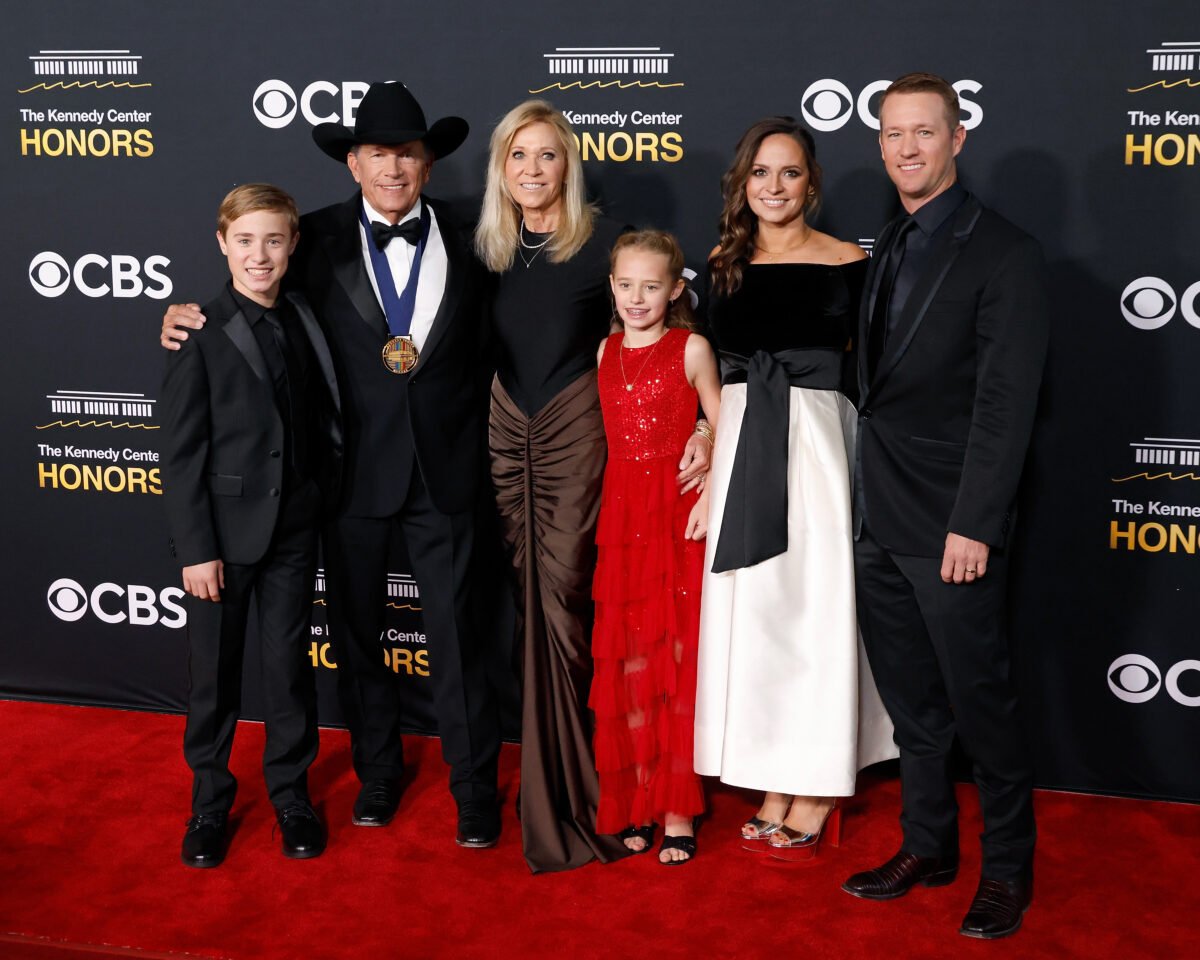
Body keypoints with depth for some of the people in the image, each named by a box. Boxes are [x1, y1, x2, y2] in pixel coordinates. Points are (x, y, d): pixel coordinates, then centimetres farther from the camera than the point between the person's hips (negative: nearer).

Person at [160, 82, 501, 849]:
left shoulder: (465, 241, 1)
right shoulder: (319, 241, 0)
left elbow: (485, 353, 1)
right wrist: (189, 317, -12)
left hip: (443, 470, -1)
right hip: (355, 469, 1)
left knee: (455, 632, 5)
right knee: (356, 630, 14)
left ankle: (476, 786, 20)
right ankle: (378, 771, 34)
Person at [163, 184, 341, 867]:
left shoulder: (305, 322, 4)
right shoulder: (200, 334, -9)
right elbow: (182, 453, -9)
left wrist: (318, 498, 3)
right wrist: (195, 548, -12)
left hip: (293, 528, 4)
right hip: (225, 528, -3)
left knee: (290, 663, 12)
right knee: (215, 670, 9)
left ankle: (291, 790, 28)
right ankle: (210, 798, 26)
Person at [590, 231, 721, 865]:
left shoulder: (692, 349, -1)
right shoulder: (605, 353, 12)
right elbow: (608, 435, 15)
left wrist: (710, 498, -15)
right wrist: (603, 511, 6)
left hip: (678, 513, -4)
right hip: (620, 512, 4)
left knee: (677, 655, -1)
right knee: (628, 659, 5)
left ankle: (677, 808, 7)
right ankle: (636, 802, 15)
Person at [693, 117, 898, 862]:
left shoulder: (848, 263, -2)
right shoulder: (723, 263, 9)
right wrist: (707, 435, 3)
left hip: (818, 442, -4)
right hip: (742, 443, 4)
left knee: (815, 606, 1)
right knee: (752, 609, 7)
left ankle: (817, 793, 14)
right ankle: (778, 784, 19)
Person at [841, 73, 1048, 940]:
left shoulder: (1004, 253, -10)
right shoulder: (890, 249, 13)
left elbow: (1006, 403, -15)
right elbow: (882, 382, 11)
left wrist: (973, 525, -19)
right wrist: (869, 497, 5)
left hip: (949, 522, -7)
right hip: (882, 519, 7)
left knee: (980, 699, 4)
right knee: (911, 699, 16)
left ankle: (1009, 868, 20)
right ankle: (928, 846, 30)